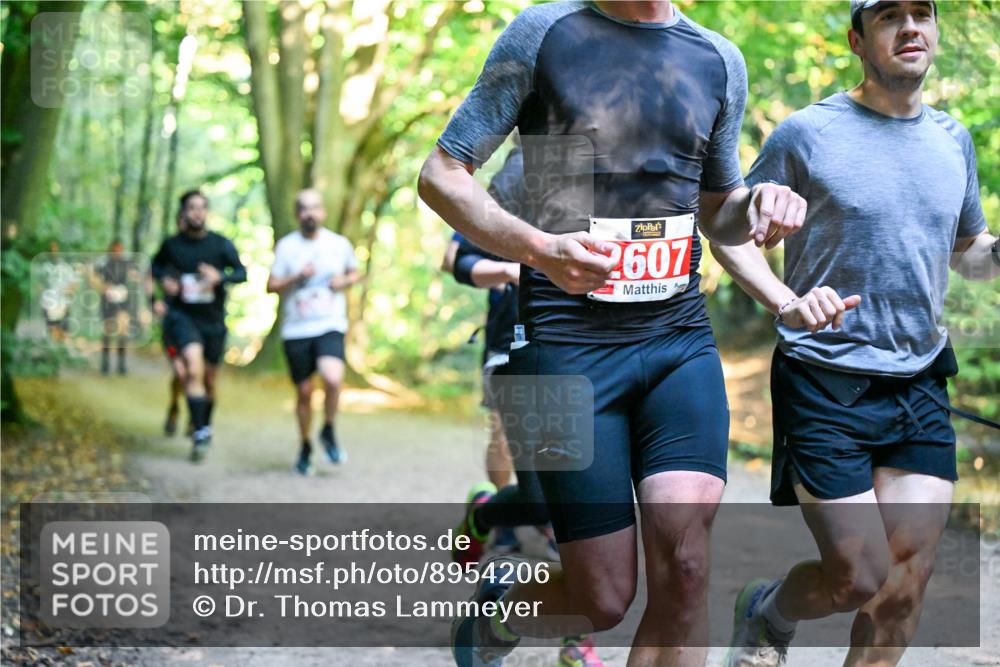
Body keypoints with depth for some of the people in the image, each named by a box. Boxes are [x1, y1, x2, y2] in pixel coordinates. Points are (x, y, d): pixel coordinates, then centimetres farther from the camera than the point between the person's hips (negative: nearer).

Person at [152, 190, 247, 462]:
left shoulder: (221, 244, -4)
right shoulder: (172, 244, -1)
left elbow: (241, 272, -5)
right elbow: (157, 264, 17)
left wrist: (220, 277, -25)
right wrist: (163, 279, -5)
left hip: (213, 319, 2)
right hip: (182, 315, -2)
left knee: (210, 379, 13)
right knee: (193, 369, -24)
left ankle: (206, 425, 39)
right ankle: (200, 434, -21)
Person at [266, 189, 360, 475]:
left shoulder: (340, 244, 6)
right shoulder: (286, 246, 3)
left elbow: (355, 272, 22)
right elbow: (271, 286, 2)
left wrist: (346, 280, -1)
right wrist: (297, 277, -15)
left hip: (330, 326, -1)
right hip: (295, 330, 1)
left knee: (332, 378, -25)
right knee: (304, 392, 6)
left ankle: (328, 431, 0)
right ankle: (305, 447, 28)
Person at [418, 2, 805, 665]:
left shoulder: (720, 61, 12)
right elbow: (441, 174, -1)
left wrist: (758, 205, -1)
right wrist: (539, 248, -18)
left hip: (681, 339, 4)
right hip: (567, 342, -3)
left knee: (684, 567, -16)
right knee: (603, 599, -3)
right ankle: (498, 605, 31)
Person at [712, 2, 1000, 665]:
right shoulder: (808, 133, -5)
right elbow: (733, 234, 0)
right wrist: (787, 303, -19)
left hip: (921, 388, 5)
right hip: (827, 382, -5)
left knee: (908, 581, -1)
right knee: (861, 580, -5)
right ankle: (766, 611, 28)